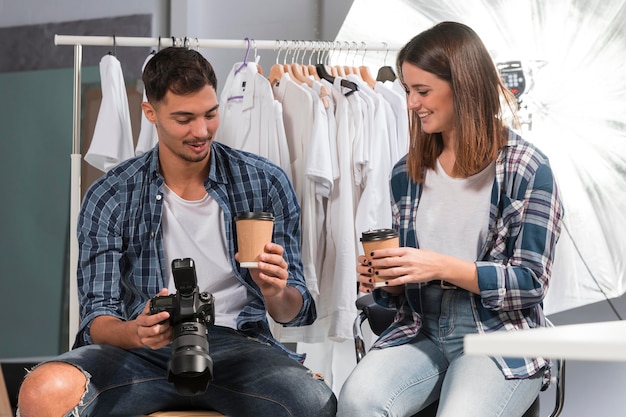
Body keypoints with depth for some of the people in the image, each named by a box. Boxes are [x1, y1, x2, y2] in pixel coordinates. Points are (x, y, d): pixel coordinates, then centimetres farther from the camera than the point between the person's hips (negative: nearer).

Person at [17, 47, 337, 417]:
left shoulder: (266, 184, 3)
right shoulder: (110, 198, 1)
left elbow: (293, 313, 6)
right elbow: (98, 318, -1)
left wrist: (276, 295, -19)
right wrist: (136, 331, -25)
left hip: (235, 344, 1)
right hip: (144, 350, -1)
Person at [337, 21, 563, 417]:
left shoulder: (527, 170, -5)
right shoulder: (407, 173, 10)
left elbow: (531, 282, -8)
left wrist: (443, 267, -18)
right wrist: (383, 282, -5)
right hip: (422, 334, 4)